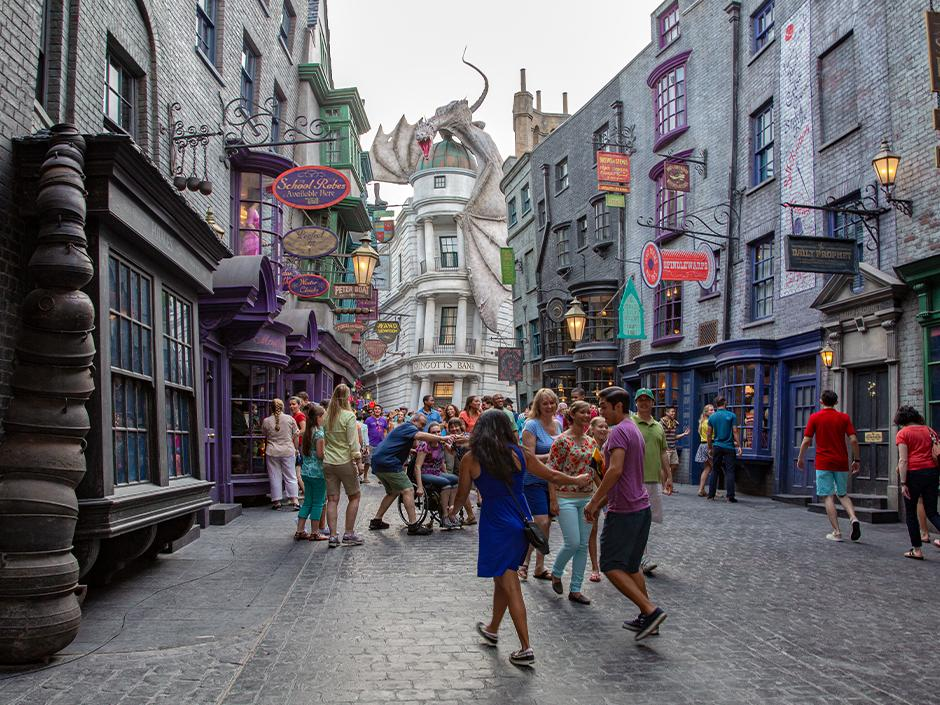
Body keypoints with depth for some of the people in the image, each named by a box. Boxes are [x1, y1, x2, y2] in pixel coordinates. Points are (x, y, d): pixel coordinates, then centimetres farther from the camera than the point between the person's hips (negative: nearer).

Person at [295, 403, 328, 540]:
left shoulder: (307, 432, 10)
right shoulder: (319, 432, -15)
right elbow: (320, 454, -18)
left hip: (306, 471, 8)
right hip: (317, 472, -8)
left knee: (307, 501, 14)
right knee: (318, 502, 1)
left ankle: (300, 531, 14)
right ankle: (315, 533, 6)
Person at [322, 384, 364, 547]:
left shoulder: (327, 416, 5)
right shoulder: (349, 416, -10)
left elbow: (324, 438, 7)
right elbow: (353, 442, -13)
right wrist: (358, 459, -7)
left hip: (328, 462, 5)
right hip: (345, 462, -5)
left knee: (332, 499, 7)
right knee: (355, 496, 10)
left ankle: (333, 535, 7)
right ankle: (349, 534, 9)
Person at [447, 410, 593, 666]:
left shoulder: (471, 459, -6)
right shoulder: (519, 454, 1)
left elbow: (462, 496, 4)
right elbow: (551, 475, 9)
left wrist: (452, 510, 26)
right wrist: (578, 480, 27)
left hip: (496, 524, -5)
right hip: (521, 521, 5)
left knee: (509, 585, 0)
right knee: (503, 578, 21)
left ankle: (526, 649, -2)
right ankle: (492, 629, 40)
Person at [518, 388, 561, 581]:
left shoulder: (558, 424, 10)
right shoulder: (531, 426, -11)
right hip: (534, 480, -7)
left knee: (546, 523, 10)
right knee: (541, 522, -15)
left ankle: (540, 567, 20)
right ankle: (523, 563, 1)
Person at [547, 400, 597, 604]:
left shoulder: (591, 441, 9)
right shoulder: (562, 440, -10)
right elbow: (552, 471, -11)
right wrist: (553, 499, -13)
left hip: (587, 498, 6)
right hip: (566, 497, -6)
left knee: (583, 545, 5)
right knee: (573, 542, -12)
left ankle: (575, 589, 14)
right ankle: (556, 573, 18)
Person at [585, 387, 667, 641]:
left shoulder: (620, 431, -14)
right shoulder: (635, 431, 17)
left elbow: (616, 470, -26)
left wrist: (594, 501, -17)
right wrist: (600, 503, 21)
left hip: (624, 510, -10)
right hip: (642, 507, 10)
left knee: (611, 565, -3)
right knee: (631, 565, 17)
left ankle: (650, 611, -8)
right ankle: (646, 619, 19)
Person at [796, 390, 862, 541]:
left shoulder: (814, 417, -1)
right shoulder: (844, 417, 4)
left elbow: (806, 441, -3)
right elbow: (853, 440, -2)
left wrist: (800, 459, 10)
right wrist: (856, 460, 8)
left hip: (823, 463, -3)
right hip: (842, 463, 3)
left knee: (828, 497, 0)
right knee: (843, 494, 18)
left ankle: (836, 532, -4)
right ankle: (853, 518, -7)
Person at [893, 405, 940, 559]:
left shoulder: (903, 433, -3)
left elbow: (903, 460, -10)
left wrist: (903, 483, -11)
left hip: (914, 473, -5)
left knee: (910, 512, 9)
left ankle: (917, 549, 10)